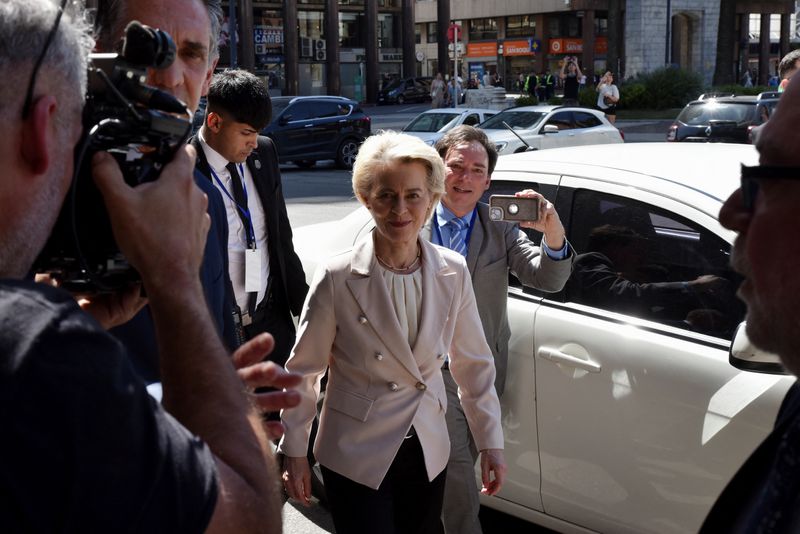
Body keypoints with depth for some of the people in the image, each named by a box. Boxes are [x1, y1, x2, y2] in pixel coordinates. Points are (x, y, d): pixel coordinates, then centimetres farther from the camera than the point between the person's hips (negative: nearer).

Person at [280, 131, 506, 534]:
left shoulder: (453, 273, -4)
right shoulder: (337, 278, -15)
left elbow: (473, 364, 5)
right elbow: (303, 371, -6)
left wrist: (490, 442, 5)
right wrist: (294, 452, -2)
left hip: (427, 453, 4)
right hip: (357, 458, -3)